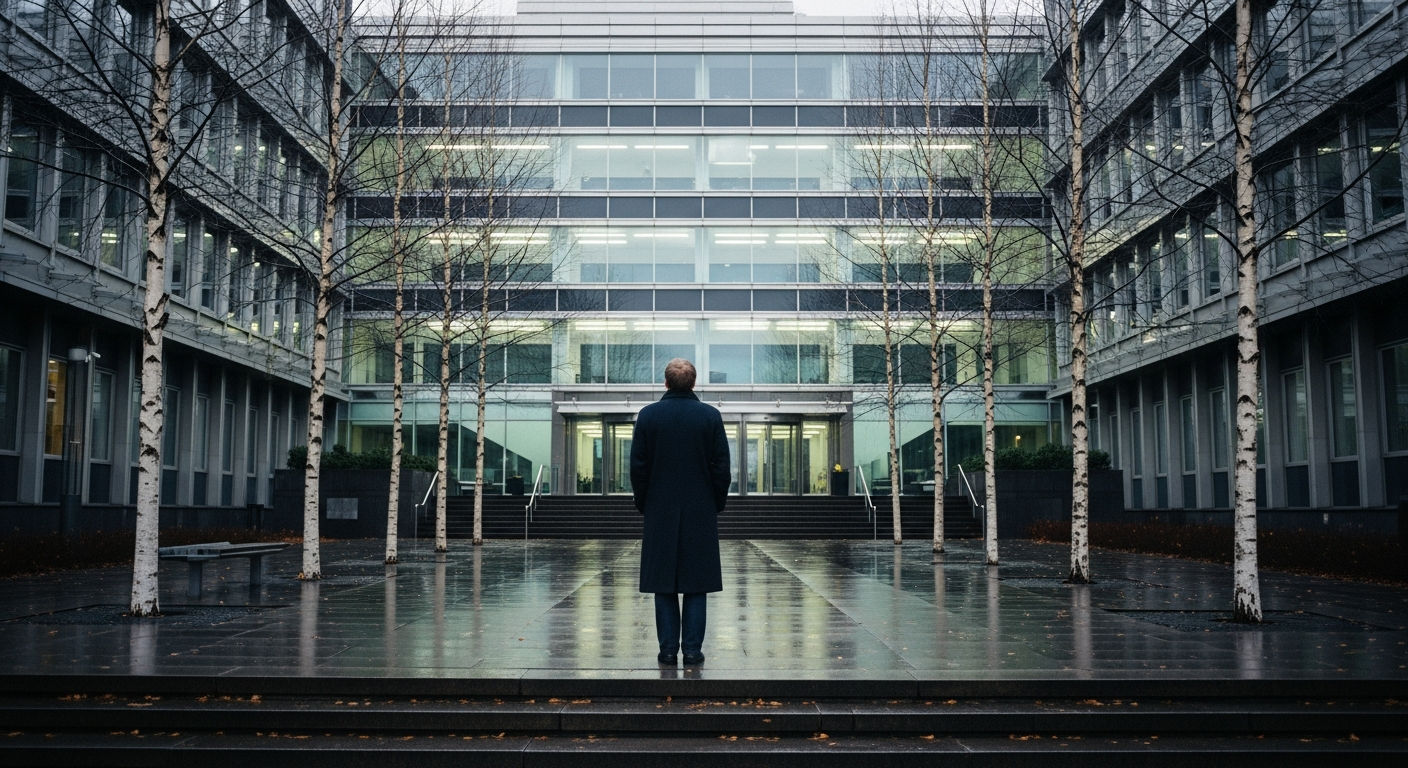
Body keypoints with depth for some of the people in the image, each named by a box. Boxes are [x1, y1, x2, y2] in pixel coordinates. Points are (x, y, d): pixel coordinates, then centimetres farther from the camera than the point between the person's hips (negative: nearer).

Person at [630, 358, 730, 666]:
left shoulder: (648, 415, -2)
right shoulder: (711, 416, -2)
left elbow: (638, 465, 0)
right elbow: (721, 466, -1)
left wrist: (643, 503, 11)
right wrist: (718, 503, 10)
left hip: (660, 513, 0)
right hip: (701, 513, 0)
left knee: (664, 584, 6)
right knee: (697, 584, 4)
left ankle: (668, 649, 7)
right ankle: (693, 649, 4)